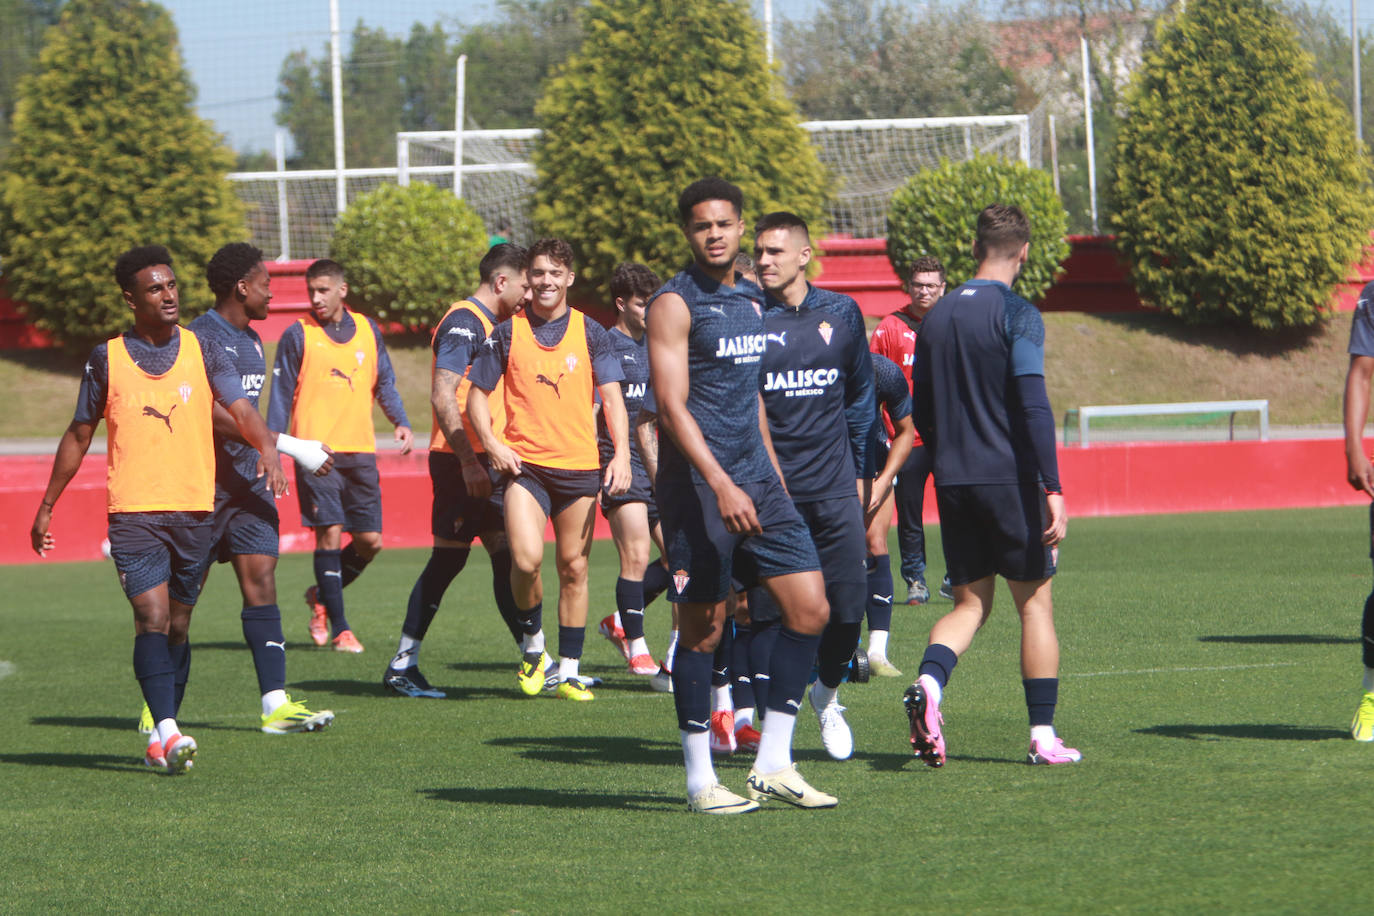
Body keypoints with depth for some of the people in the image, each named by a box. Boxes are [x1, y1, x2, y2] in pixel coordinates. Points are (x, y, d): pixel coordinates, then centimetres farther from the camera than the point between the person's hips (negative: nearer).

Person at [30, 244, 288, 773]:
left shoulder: (202, 352, 5)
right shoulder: (107, 359, 4)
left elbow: (241, 409, -6)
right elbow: (79, 435, 13)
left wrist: (266, 446, -28)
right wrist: (46, 507, 15)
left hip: (194, 509, 2)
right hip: (133, 511, -2)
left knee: (178, 624, 9)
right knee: (152, 617, -16)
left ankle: (161, 739, 19)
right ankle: (168, 732, -25)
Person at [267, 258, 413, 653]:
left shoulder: (368, 331, 11)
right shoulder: (298, 335, 1)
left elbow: (384, 383, 18)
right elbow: (281, 396, 2)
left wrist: (401, 422, 2)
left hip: (360, 450, 4)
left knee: (370, 539, 2)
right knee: (330, 533, -10)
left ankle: (323, 597, 27)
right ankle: (339, 628, -3)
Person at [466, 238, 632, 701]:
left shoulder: (591, 333, 6)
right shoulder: (506, 333, 4)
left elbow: (612, 399, 6)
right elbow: (477, 395, 8)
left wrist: (621, 454, -7)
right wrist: (491, 442, -8)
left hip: (579, 466, 1)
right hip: (523, 464, -1)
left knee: (573, 568, 4)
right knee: (527, 559, -19)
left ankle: (569, 671, 14)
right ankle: (533, 645, 6)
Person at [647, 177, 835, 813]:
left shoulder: (750, 301, 16)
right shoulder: (674, 304, -8)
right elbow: (672, 407, -15)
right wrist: (721, 486, -23)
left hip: (756, 480, 8)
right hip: (697, 483, -7)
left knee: (809, 608, 1)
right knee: (703, 627, -3)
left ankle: (772, 765, 8)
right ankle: (700, 780, 6)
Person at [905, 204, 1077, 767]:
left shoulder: (936, 317, 10)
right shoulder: (1016, 315, -9)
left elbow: (921, 412, 15)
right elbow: (1033, 406, -18)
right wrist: (1053, 490, -19)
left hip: (953, 483, 5)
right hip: (1009, 479, -5)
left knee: (970, 603, 11)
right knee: (1035, 602, 6)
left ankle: (929, 681, -18)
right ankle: (1043, 736, 6)